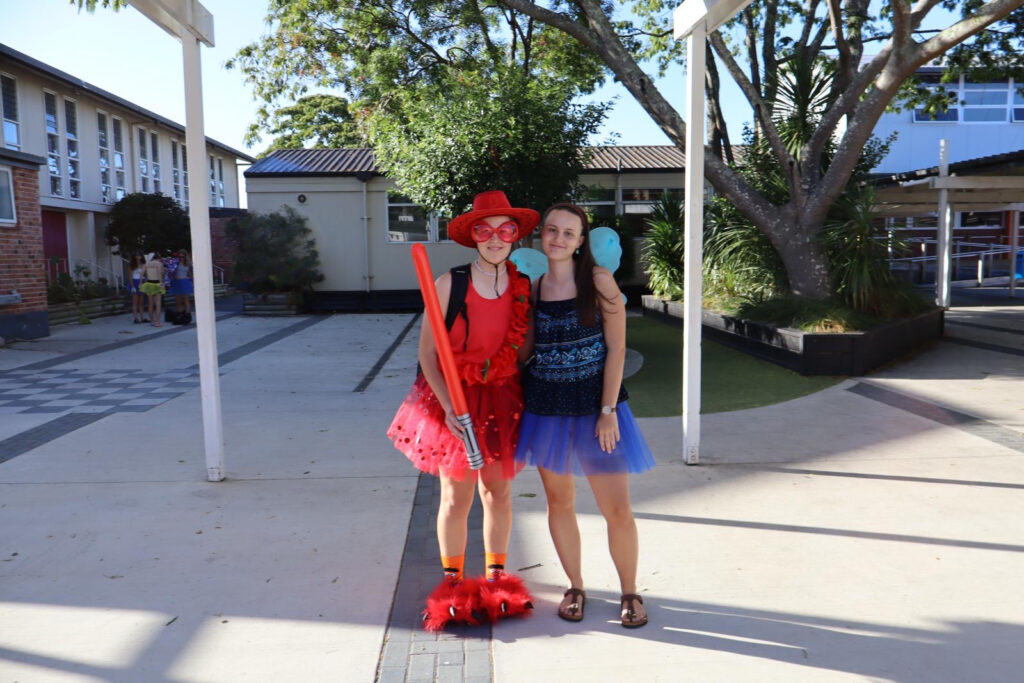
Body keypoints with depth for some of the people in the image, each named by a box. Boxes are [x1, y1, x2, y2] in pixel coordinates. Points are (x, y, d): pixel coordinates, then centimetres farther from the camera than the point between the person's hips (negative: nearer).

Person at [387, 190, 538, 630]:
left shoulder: (524, 287, -3)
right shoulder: (450, 284, -12)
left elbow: (527, 346, 6)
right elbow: (426, 353, -9)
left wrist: (527, 399, -2)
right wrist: (449, 407, -16)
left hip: (503, 400, 3)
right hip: (453, 398, -2)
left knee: (498, 492, 13)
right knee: (456, 497, 5)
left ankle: (496, 574, 32)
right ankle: (452, 581, 25)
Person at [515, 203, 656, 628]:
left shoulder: (598, 281, -6)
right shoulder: (532, 287, 4)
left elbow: (616, 348, -8)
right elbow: (524, 349, 12)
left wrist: (608, 411, -13)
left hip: (595, 405, -3)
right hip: (545, 407, 3)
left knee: (617, 510, 0)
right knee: (559, 501, 13)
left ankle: (629, 592, 23)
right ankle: (575, 587, 33)